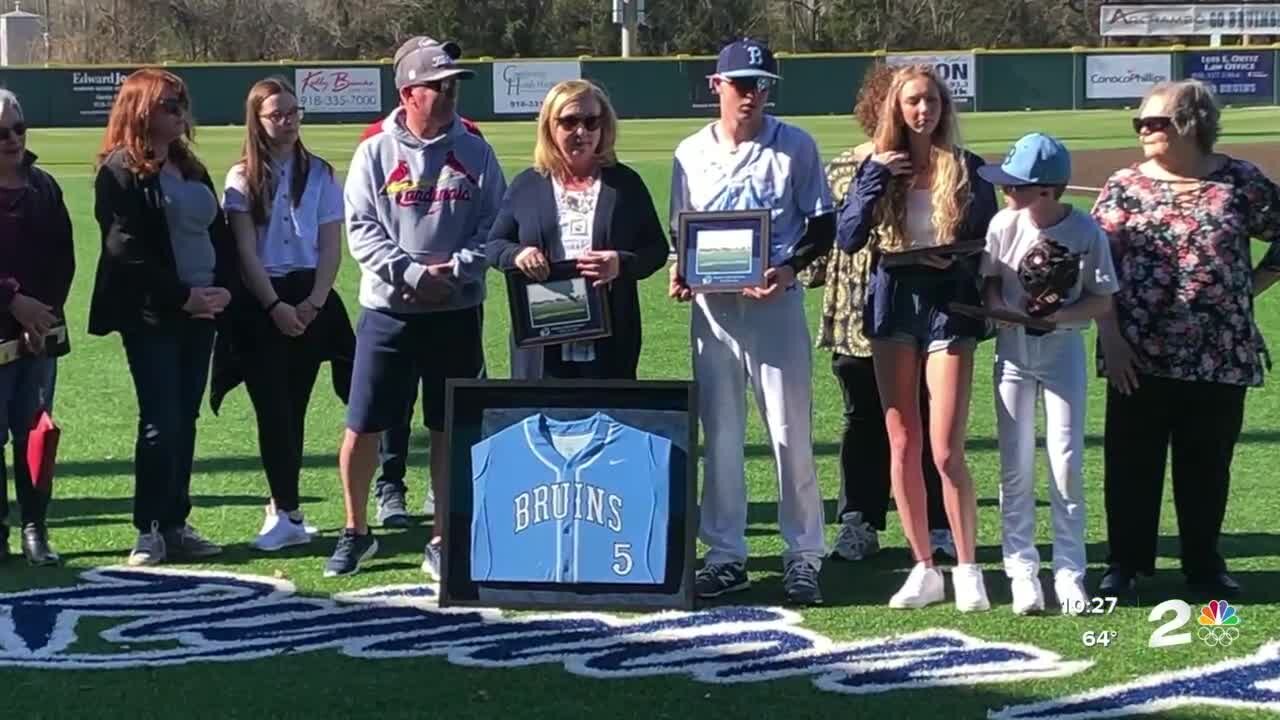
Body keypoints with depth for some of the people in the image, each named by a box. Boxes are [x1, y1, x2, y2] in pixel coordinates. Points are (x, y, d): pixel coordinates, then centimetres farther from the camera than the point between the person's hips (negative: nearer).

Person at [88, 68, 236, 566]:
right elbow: (127, 251, -14)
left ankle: (176, 525, 13)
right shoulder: (121, 171, -6)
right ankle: (149, 530, 0)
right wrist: (182, 296, -16)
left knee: (184, 422, 8)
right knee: (161, 423, -7)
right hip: (151, 318, -7)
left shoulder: (191, 169, 17)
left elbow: (220, 234, 15)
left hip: (200, 313, 7)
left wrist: (223, 287, -2)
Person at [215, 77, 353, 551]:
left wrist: (313, 303, -9)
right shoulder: (243, 179, 2)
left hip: (309, 301, 1)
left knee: (293, 405, 5)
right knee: (273, 407, -6)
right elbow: (246, 251, -3)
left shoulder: (319, 174, 7)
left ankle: (284, 506, 14)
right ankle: (288, 513, -4)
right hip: (260, 303, -1)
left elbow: (331, 247, 4)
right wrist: (275, 306, -12)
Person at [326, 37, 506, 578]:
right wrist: (412, 274, -18)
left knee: (449, 430, 7)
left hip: (456, 313, 1)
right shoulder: (375, 154, 0)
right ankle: (356, 531, 21)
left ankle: (441, 542, 18)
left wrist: (456, 269, -16)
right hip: (388, 311, -1)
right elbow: (362, 230, -6)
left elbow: (494, 225, -1)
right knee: (362, 427, 2)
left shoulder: (475, 154, 3)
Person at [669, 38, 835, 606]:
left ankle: (803, 554, 5)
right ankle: (725, 554, 16)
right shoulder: (691, 153, 8)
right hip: (712, 307, 3)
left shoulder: (795, 146, -1)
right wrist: (679, 274, -6)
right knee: (719, 433, 8)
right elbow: (679, 231, 15)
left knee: (791, 432, -3)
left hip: (776, 303, -3)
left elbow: (823, 226, 0)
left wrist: (790, 267, -18)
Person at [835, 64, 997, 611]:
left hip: (950, 306, -3)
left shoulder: (968, 169, 1)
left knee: (946, 450, -8)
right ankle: (924, 569, 14)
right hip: (893, 304, 3)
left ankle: (967, 570, 4)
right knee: (903, 446, 5)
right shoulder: (878, 166, 6)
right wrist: (875, 177, -12)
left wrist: (955, 260, -15)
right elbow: (847, 239, -4)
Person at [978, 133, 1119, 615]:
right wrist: (1007, 310, -19)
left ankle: (1069, 573, 11)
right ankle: (1022, 572, 11)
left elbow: (1102, 300, -7)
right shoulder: (1005, 224, -10)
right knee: (1016, 465, 3)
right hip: (1014, 347, 2)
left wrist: (1060, 314, -23)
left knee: (1067, 463, 1)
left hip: (1064, 348, -2)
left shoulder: (1086, 231, -15)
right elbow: (988, 282, 1)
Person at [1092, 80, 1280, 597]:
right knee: (1131, 460, 4)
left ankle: (1204, 563, 23)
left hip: (1218, 356, 0)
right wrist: (1110, 337, -9)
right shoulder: (1123, 186, 2)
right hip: (1138, 356, 0)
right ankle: (1125, 562, 16)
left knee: (1207, 462, 9)